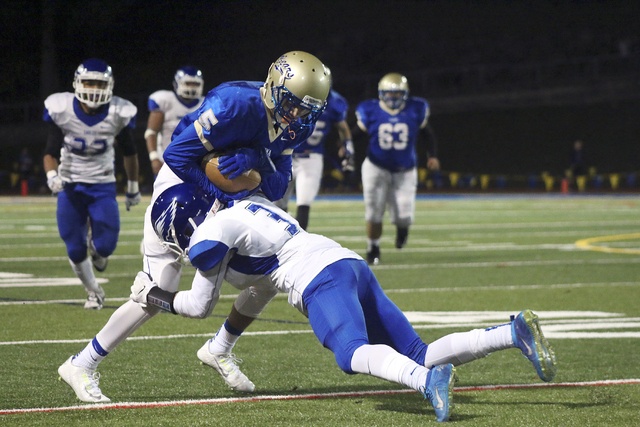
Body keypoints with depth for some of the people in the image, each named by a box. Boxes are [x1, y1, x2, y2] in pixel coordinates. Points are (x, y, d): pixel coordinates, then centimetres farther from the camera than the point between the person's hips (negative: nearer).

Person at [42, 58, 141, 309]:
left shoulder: (119, 114, -13)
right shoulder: (60, 109, -15)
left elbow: (129, 152, 4)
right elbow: (51, 152, -9)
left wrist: (133, 188, 13)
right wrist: (51, 175, -30)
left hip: (103, 187, 0)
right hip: (70, 185, 0)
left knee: (105, 247, -14)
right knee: (75, 250, 1)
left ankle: (96, 244, 26)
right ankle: (93, 292, 29)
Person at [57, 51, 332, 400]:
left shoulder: (295, 125, -7)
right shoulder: (237, 105, -30)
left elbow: (277, 189, -9)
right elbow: (176, 155, -28)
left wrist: (255, 159, -28)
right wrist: (218, 193, -28)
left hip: (229, 197, 7)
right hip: (183, 185, -7)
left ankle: (219, 351, 23)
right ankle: (81, 366, 1)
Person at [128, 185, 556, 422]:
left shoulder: (209, 235, 3)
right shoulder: (243, 206, 29)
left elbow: (200, 306, 12)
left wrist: (152, 296, 29)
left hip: (321, 278, -8)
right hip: (351, 263, 8)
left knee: (354, 352, -29)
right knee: (418, 354, 2)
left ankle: (428, 380, -57)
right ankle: (515, 332, -12)